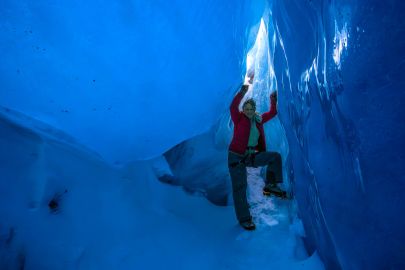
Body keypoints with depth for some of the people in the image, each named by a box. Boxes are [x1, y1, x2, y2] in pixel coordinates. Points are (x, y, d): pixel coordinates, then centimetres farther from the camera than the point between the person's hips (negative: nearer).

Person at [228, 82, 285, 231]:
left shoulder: (258, 120, 7)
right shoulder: (239, 118, -7)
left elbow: (272, 113, 18)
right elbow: (233, 107, -25)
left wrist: (273, 100, 7)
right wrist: (242, 93, -33)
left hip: (252, 156, 5)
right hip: (237, 157, -5)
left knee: (275, 156, -8)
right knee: (240, 188, -3)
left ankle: (270, 185, 0)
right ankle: (244, 219, 9)